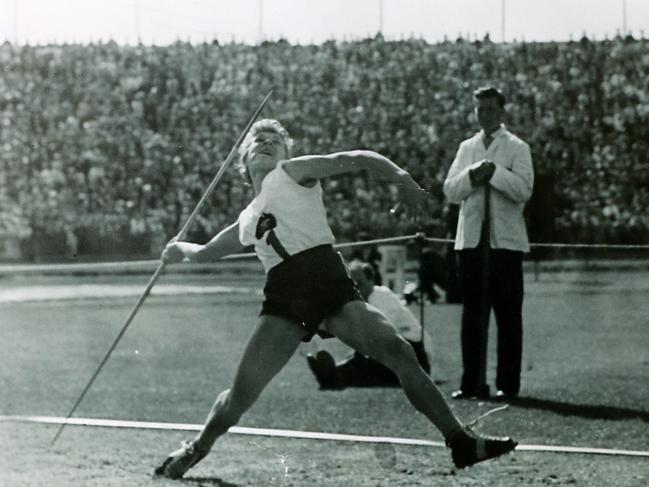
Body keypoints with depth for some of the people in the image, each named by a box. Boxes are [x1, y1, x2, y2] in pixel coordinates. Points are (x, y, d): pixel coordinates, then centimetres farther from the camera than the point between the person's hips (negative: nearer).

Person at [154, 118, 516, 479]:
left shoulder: (292, 172, 13)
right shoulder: (247, 221, 25)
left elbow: (357, 160, 0)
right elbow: (206, 252, 46)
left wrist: (400, 176, -15)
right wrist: (182, 250, 30)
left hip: (329, 282, -3)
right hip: (284, 297, 3)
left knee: (399, 353, -19)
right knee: (242, 392, -6)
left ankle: (460, 441, -15)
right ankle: (197, 448, 21)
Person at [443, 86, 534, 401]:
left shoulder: (517, 148, 4)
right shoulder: (467, 148, 17)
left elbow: (524, 189, -10)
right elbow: (450, 191, 9)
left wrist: (493, 172, -17)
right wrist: (472, 175, -8)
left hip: (505, 241, -4)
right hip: (471, 239, 4)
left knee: (508, 314, -3)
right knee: (473, 313, 4)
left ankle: (508, 384, -1)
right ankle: (472, 383, 7)